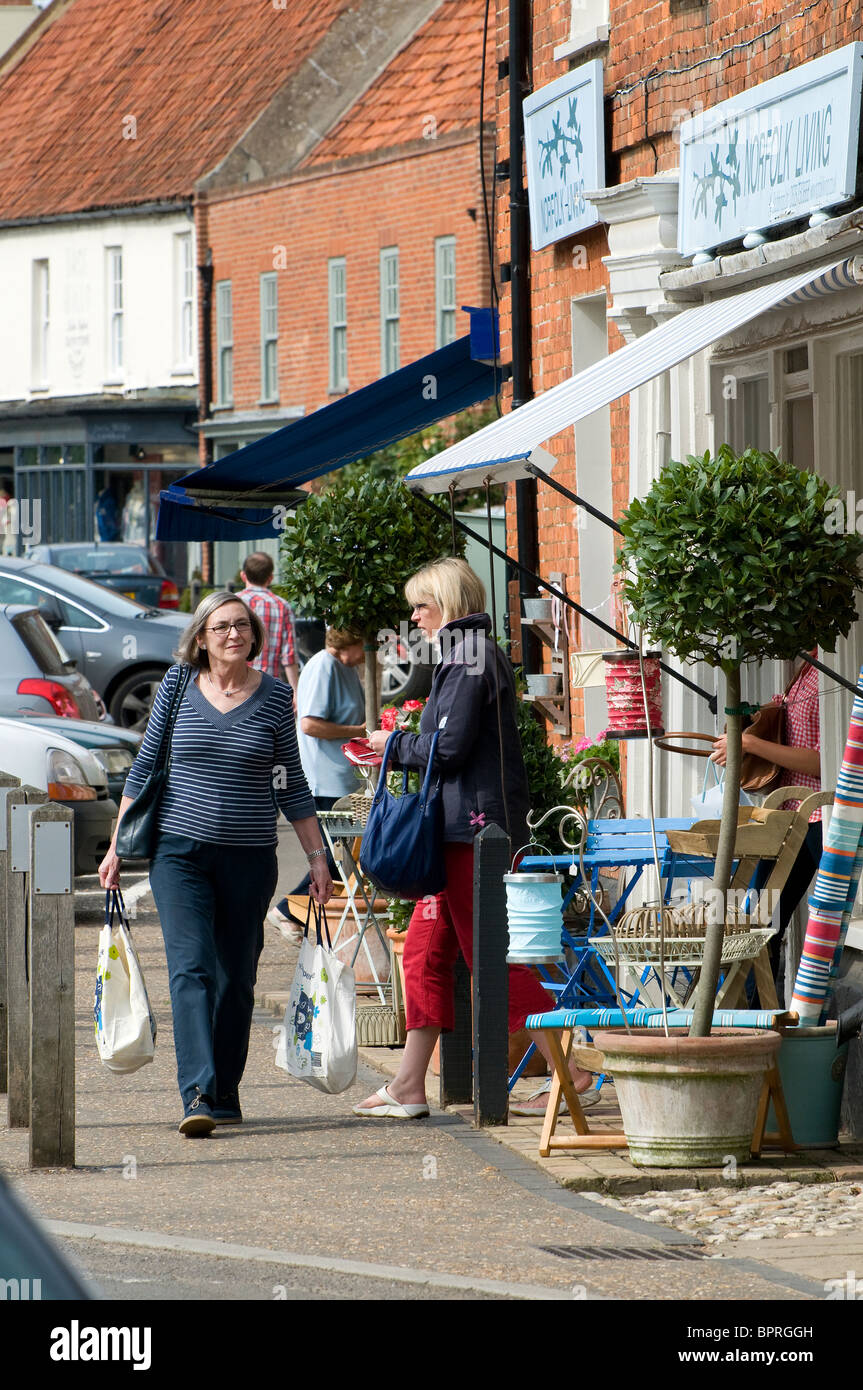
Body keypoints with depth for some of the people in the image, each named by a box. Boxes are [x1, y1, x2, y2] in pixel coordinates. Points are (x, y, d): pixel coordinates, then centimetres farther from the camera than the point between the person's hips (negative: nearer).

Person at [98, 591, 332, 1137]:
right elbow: (144, 767, 9)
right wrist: (118, 846, 7)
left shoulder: (274, 696, 3)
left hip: (249, 857, 1)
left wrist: (317, 856, 6)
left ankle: (225, 1093, 19)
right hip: (179, 849, -1)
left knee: (236, 978, 6)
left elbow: (292, 786, 9)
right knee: (191, 968, -14)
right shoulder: (178, 685, 2)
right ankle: (197, 1095, -22)